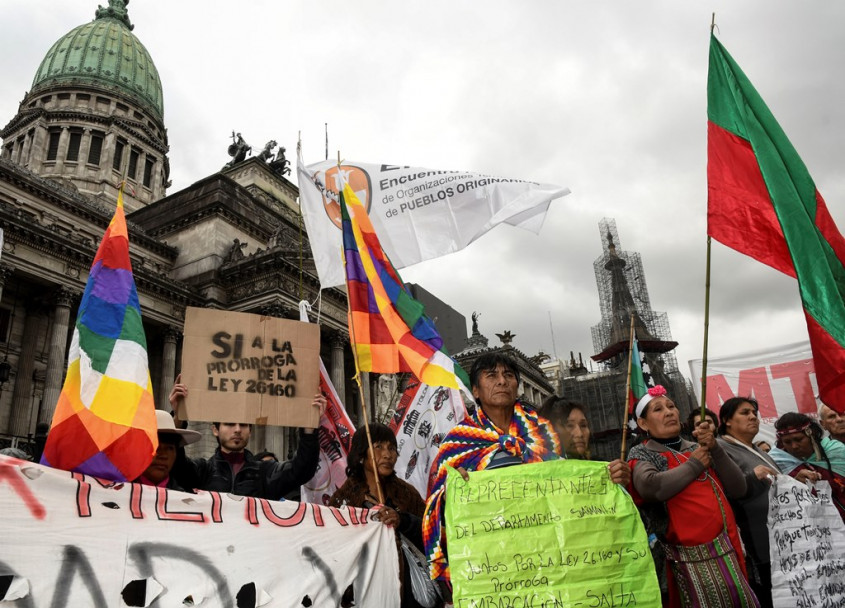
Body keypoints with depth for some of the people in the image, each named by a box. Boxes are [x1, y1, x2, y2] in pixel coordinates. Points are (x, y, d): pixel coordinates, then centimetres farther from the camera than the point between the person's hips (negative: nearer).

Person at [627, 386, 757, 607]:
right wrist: (694, 465, -10)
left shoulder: (697, 448, 13)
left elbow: (738, 489, 7)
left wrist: (715, 449, -6)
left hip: (726, 553, 5)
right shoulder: (642, 455, -3)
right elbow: (650, 487, -25)